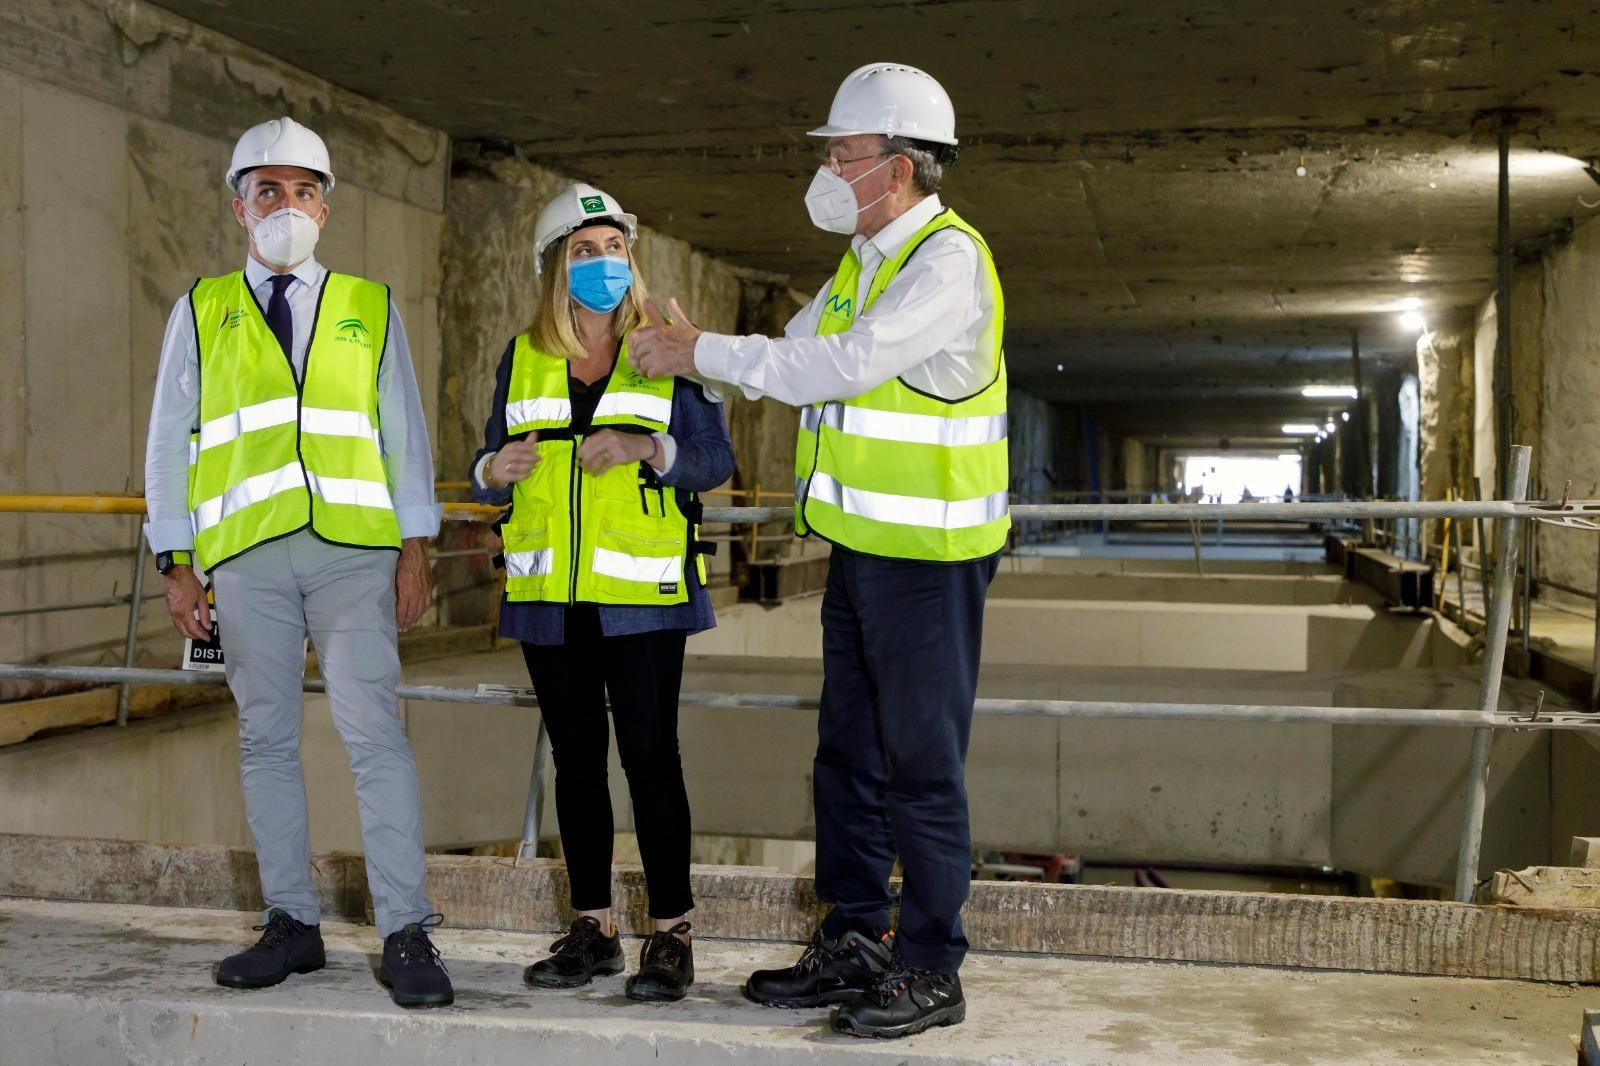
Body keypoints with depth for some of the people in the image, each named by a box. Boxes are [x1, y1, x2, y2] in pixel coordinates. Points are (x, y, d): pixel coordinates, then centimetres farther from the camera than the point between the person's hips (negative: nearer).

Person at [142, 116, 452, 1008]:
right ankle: (294, 925, 17)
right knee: (267, 741, 6)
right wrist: (176, 563, 4)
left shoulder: (370, 307, 13)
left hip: (353, 549, -1)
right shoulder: (202, 311, 13)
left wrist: (416, 549, 2)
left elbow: (405, 433, 11)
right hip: (245, 557, 2)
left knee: (375, 735, -8)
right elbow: (169, 442, 12)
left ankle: (407, 935, -6)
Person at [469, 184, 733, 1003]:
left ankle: (671, 934, 2)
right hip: (550, 595, 4)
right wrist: (496, 469, -10)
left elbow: (716, 460, -3)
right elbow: (488, 479, 13)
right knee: (575, 757, 8)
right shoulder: (522, 359, 10)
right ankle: (592, 928, 18)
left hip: (640, 593, -3)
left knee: (649, 753, -6)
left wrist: (647, 447, -20)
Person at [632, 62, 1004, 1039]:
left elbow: (840, 366, -24)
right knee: (849, 753, 13)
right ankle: (852, 945, 24)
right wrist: (697, 349, 1)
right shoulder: (864, 261, 14)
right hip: (861, 546, 9)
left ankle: (931, 970, 8)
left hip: (929, 554, -9)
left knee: (921, 763, -2)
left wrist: (701, 354, -17)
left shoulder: (948, 260, -16)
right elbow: (794, 358, 17)